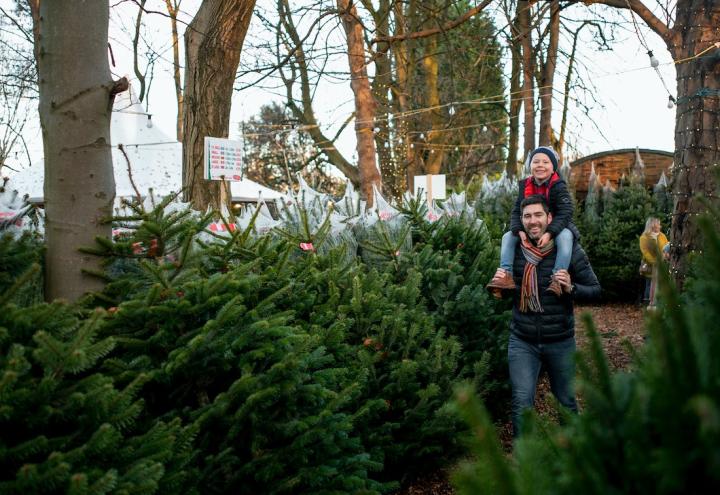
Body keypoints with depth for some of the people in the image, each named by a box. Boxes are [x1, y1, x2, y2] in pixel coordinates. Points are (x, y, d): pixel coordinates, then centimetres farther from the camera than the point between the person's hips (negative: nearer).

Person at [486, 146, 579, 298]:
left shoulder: (558, 186, -14)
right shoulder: (525, 186, -1)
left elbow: (565, 212, -22)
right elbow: (516, 211, -3)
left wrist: (549, 233, -35)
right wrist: (519, 231, -24)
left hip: (557, 227, -5)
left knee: (565, 236, -37)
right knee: (508, 237, -9)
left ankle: (558, 278, -40)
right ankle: (506, 275, -21)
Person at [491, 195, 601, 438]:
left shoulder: (570, 250, -8)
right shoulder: (513, 249, -2)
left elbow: (595, 290, -4)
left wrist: (571, 288, -23)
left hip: (560, 342, 0)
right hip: (522, 341, 1)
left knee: (566, 401, 16)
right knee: (521, 403, -7)